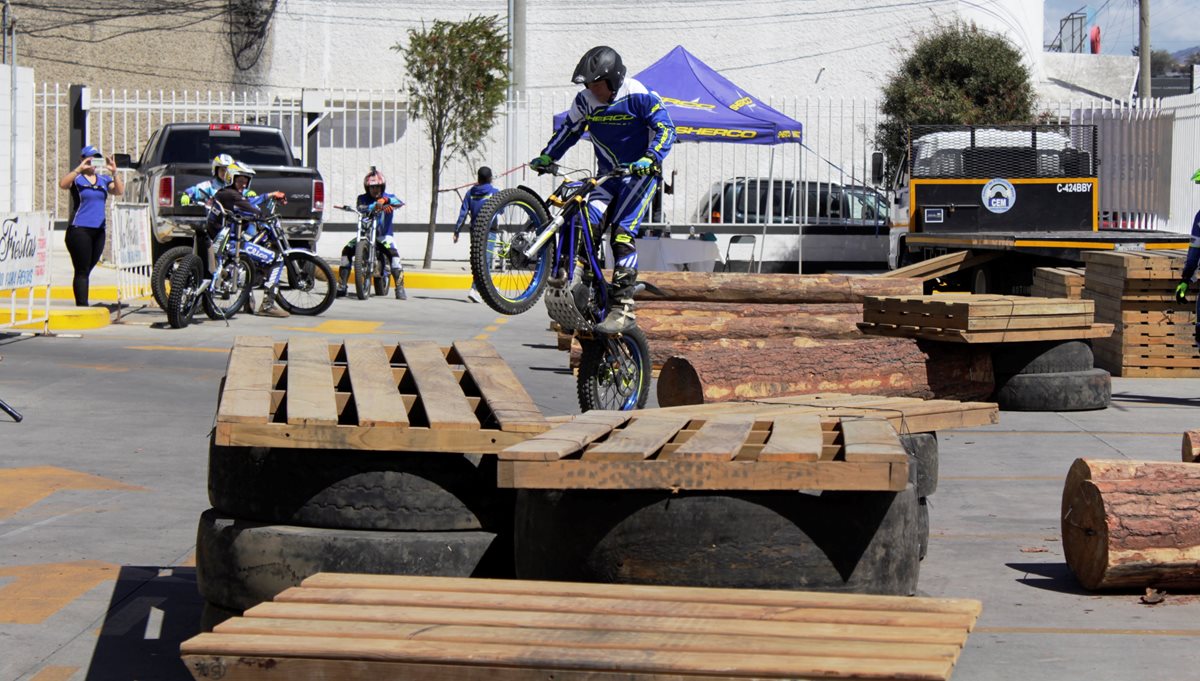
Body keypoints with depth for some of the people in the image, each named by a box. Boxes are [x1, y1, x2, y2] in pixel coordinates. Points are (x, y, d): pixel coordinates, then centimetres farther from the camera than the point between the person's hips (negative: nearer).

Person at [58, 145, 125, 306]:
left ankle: (82, 305, 16)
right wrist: (79, 169, -28)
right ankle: (82, 306, -10)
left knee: (87, 270, 10)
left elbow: (119, 191, -1)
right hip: (79, 229, -5)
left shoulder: (103, 180, 13)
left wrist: (114, 173, -16)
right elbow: (62, 184, -21)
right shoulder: (77, 178, -1)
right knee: (82, 271, -8)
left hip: (98, 230, 5)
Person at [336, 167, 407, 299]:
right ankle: (341, 287, -11)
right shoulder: (362, 198, 2)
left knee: (394, 253, -28)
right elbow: (360, 208, -20)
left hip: (384, 235, -1)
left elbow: (400, 202, -21)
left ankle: (400, 288, -25)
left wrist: (385, 200, -39)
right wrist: (375, 205, -37)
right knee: (347, 250, -17)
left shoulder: (389, 197, 1)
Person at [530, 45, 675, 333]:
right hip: (607, 176, 6)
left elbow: (665, 129, -16)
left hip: (640, 174, -6)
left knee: (622, 233, -20)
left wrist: (651, 159, -32)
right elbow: (569, 129, 14)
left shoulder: (639, 97, -15)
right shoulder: (585, 101, 0)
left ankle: (623, 307, -23)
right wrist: (547, 157, 3)